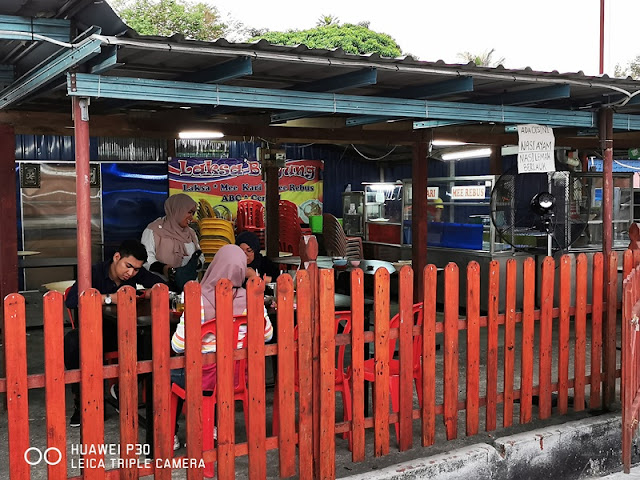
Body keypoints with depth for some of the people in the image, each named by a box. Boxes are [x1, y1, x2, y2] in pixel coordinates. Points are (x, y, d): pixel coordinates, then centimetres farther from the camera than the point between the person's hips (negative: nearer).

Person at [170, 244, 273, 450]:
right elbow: (267, 335, 5)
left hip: (206, 379, -4)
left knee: (167, 373, 24)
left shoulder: (199, 301, -20)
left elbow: (178, 346, -18)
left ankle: (170, 435, 27)